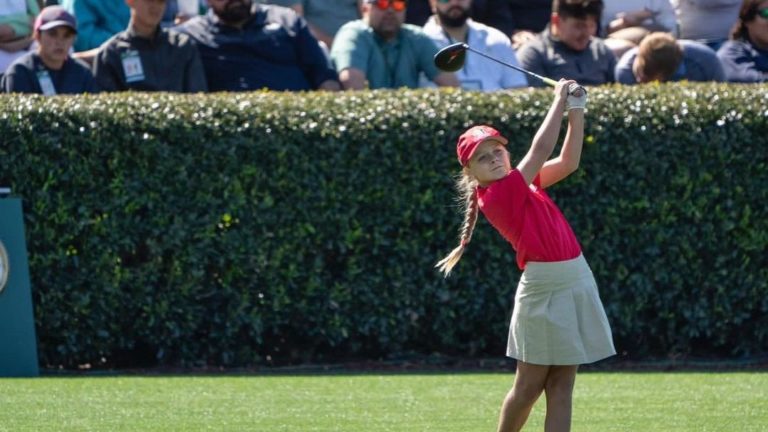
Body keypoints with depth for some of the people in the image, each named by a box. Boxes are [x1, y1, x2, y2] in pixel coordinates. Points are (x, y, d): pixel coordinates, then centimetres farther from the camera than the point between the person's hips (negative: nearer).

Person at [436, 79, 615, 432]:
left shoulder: (522, 183, 9)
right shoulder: (497, 195, -16)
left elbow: (568, 161, 11)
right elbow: (541, 149, -18)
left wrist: (576, 110, 1)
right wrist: (560, 99, -8)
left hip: (576, 281, 8)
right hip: (545, 287, -8)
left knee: (560, 388, 4)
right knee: (529, 387, 3)